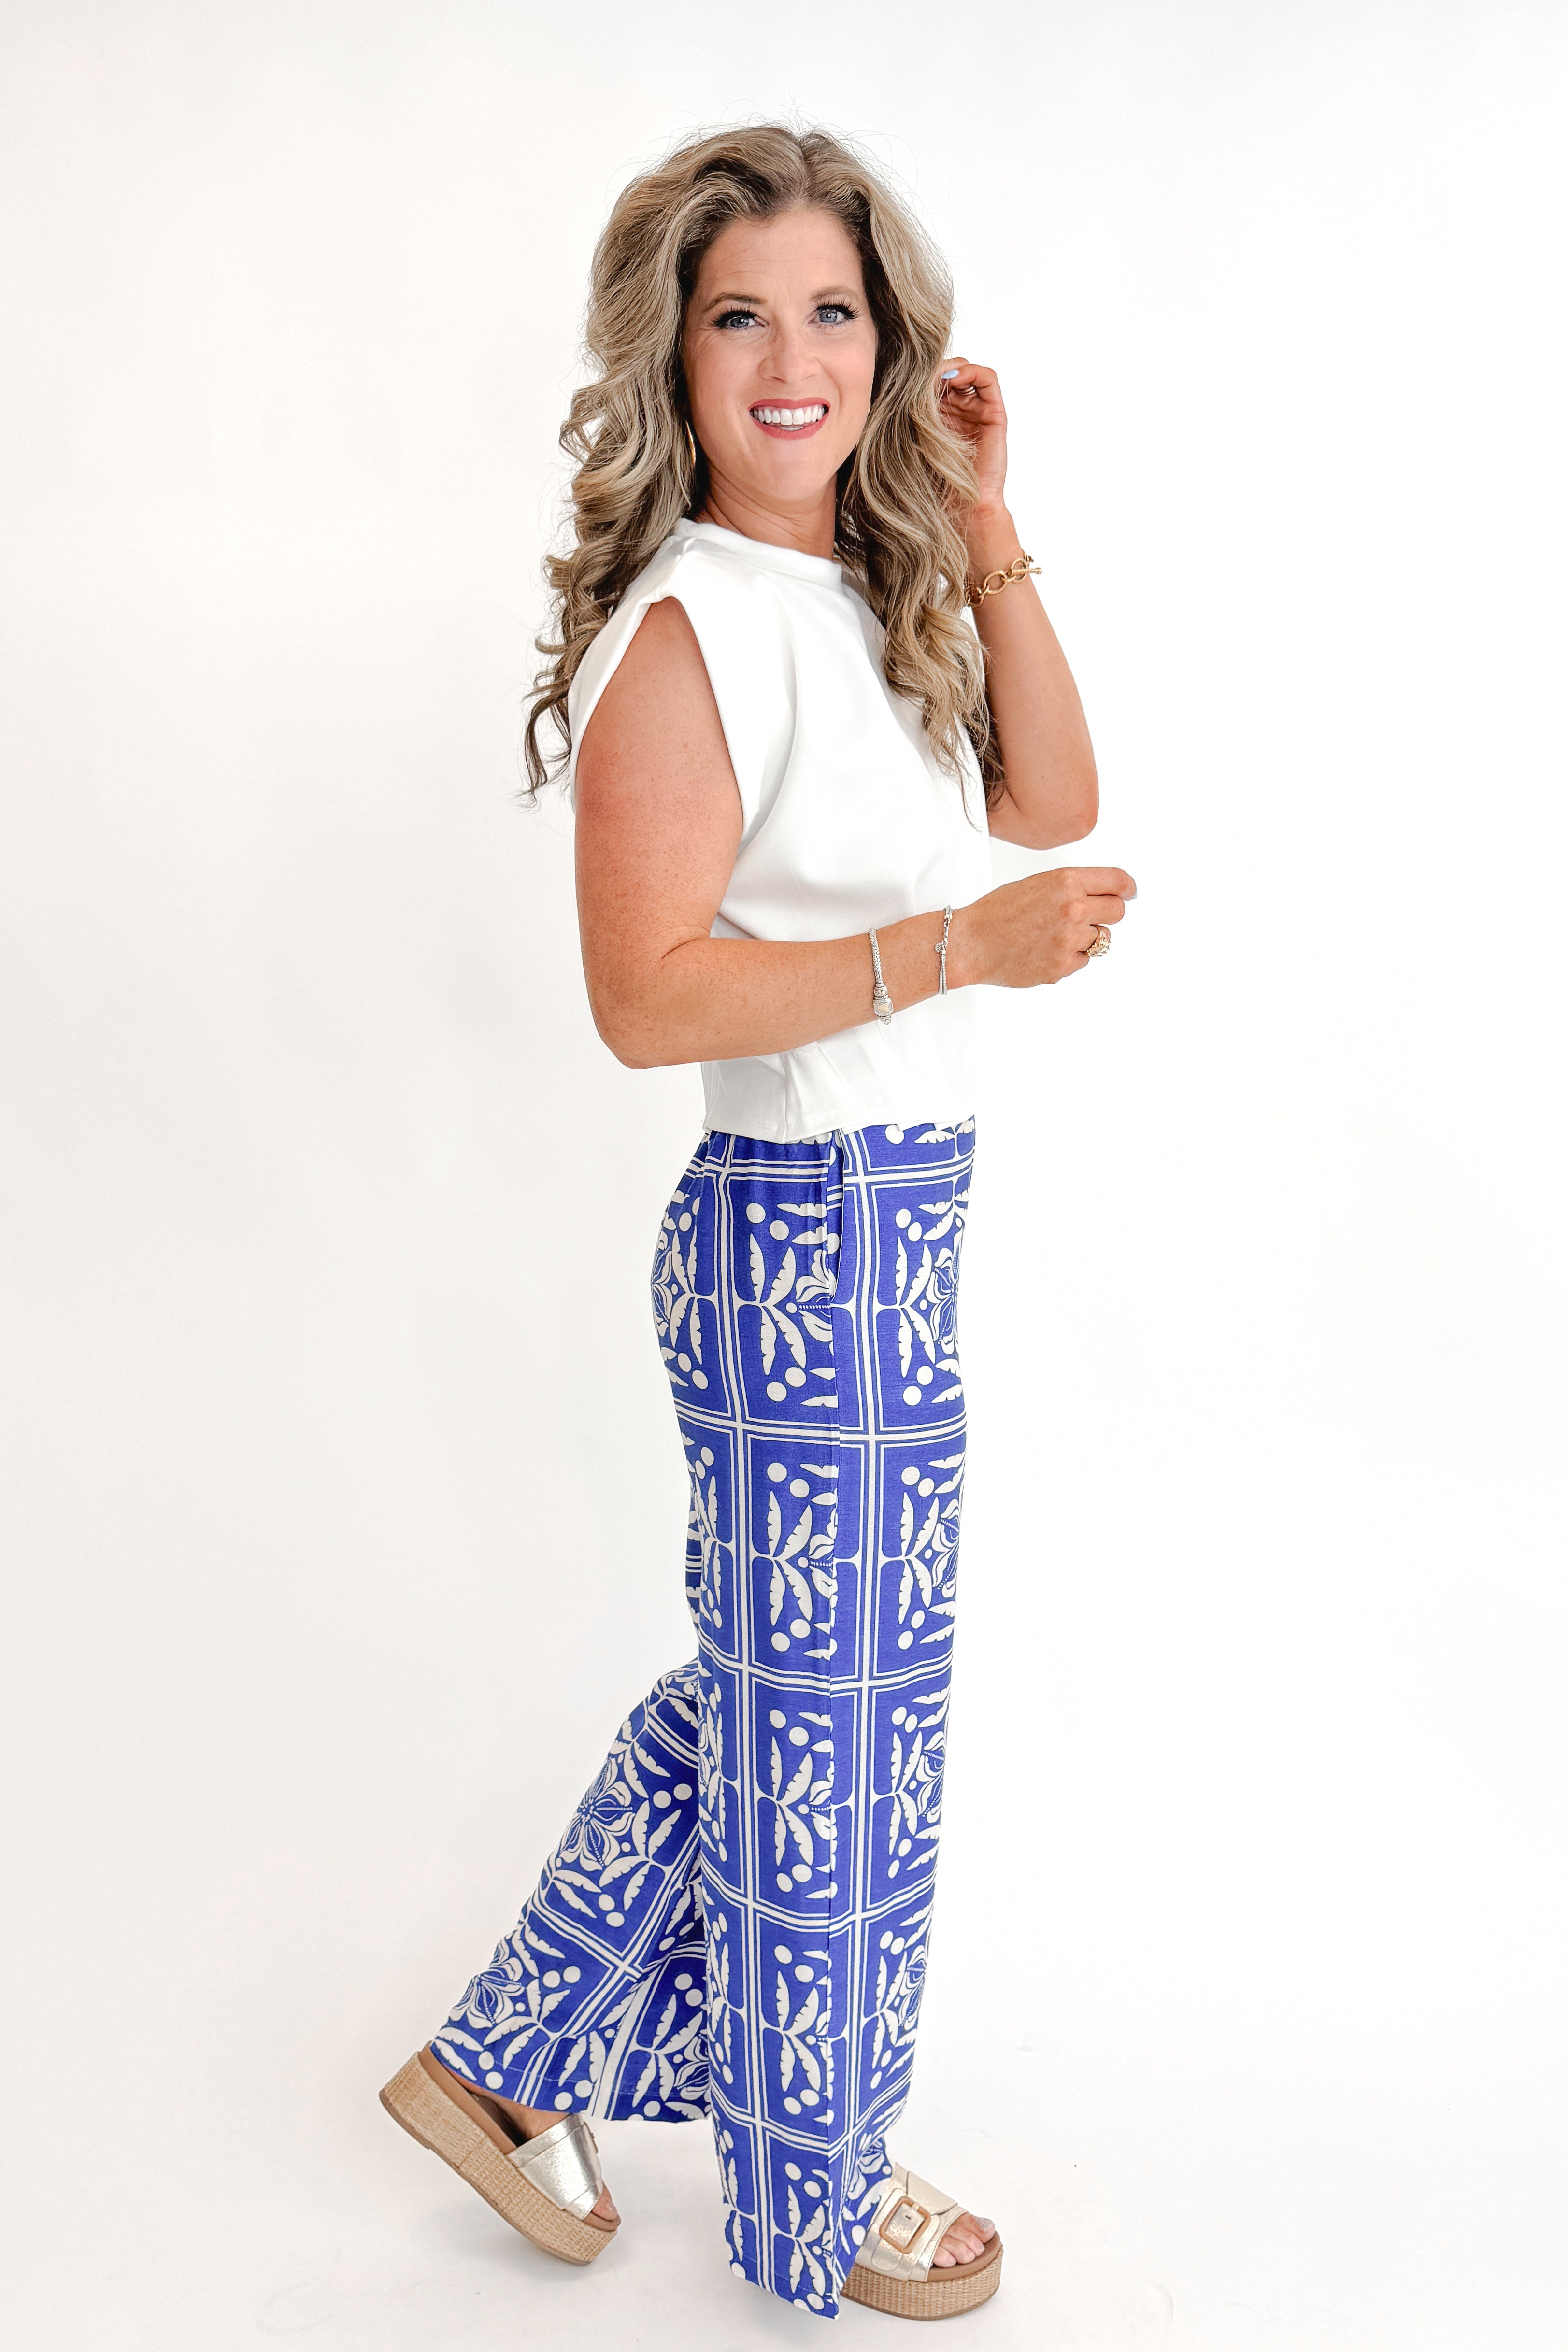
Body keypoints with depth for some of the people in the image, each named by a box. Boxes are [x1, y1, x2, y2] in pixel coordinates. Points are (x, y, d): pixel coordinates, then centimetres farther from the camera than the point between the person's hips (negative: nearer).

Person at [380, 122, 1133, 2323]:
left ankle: (513, 2060, 40)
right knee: (836, 1742, 9)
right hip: (810, 1240, -9)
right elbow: (647, 993, -20)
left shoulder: (868, 599, 11)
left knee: (769, 1691, 22)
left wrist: (989, 533, 4)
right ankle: (817, 2210, 36)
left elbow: (1050, 801, 10)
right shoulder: (687, 627, -16)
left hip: (883, 1232, 9)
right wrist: (956, 947, -25)